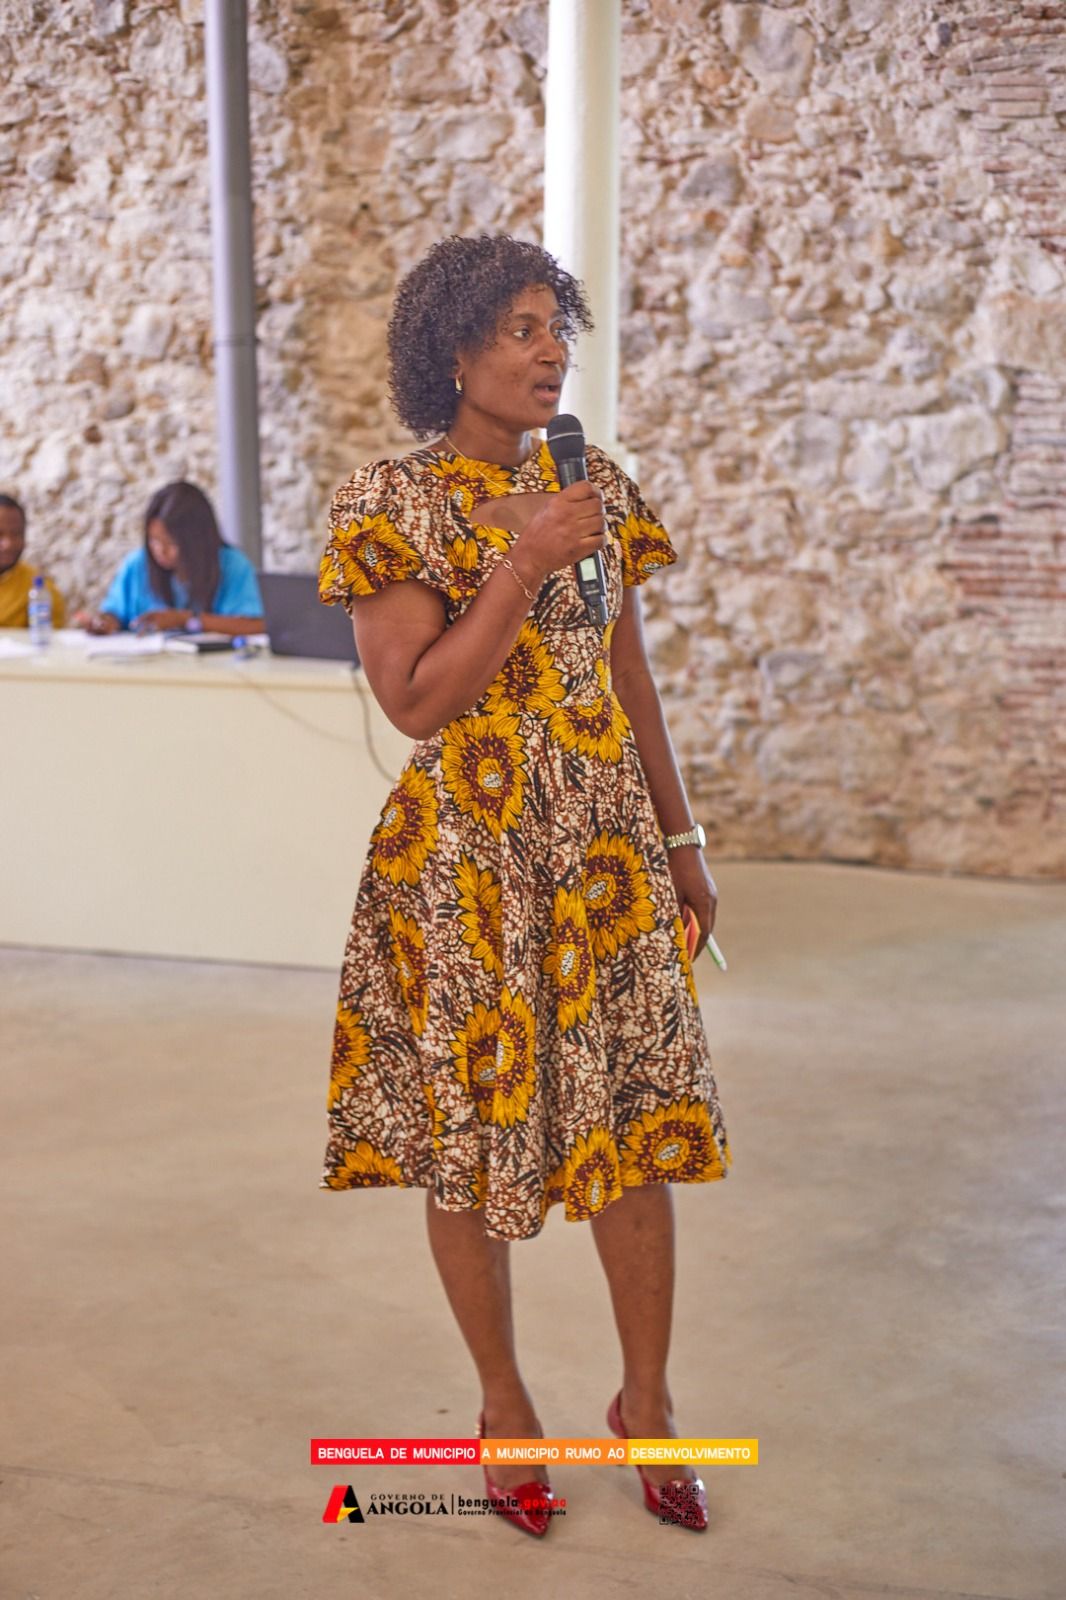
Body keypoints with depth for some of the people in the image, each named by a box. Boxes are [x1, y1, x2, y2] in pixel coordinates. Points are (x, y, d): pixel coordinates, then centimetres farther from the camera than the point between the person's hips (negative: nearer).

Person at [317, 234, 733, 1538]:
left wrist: (680, 838, 13)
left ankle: (646, 1402, 24)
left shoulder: (601, 490, 9)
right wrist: (528, 560, -19)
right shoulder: (390, 503, -6)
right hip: (465, 855, -4)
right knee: (474, 1127, 6)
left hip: (607, 845, 4)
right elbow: (416, 701, -14)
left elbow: (632, 680, 13)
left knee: (638, 1116, 5)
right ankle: (504, 1407, 26)